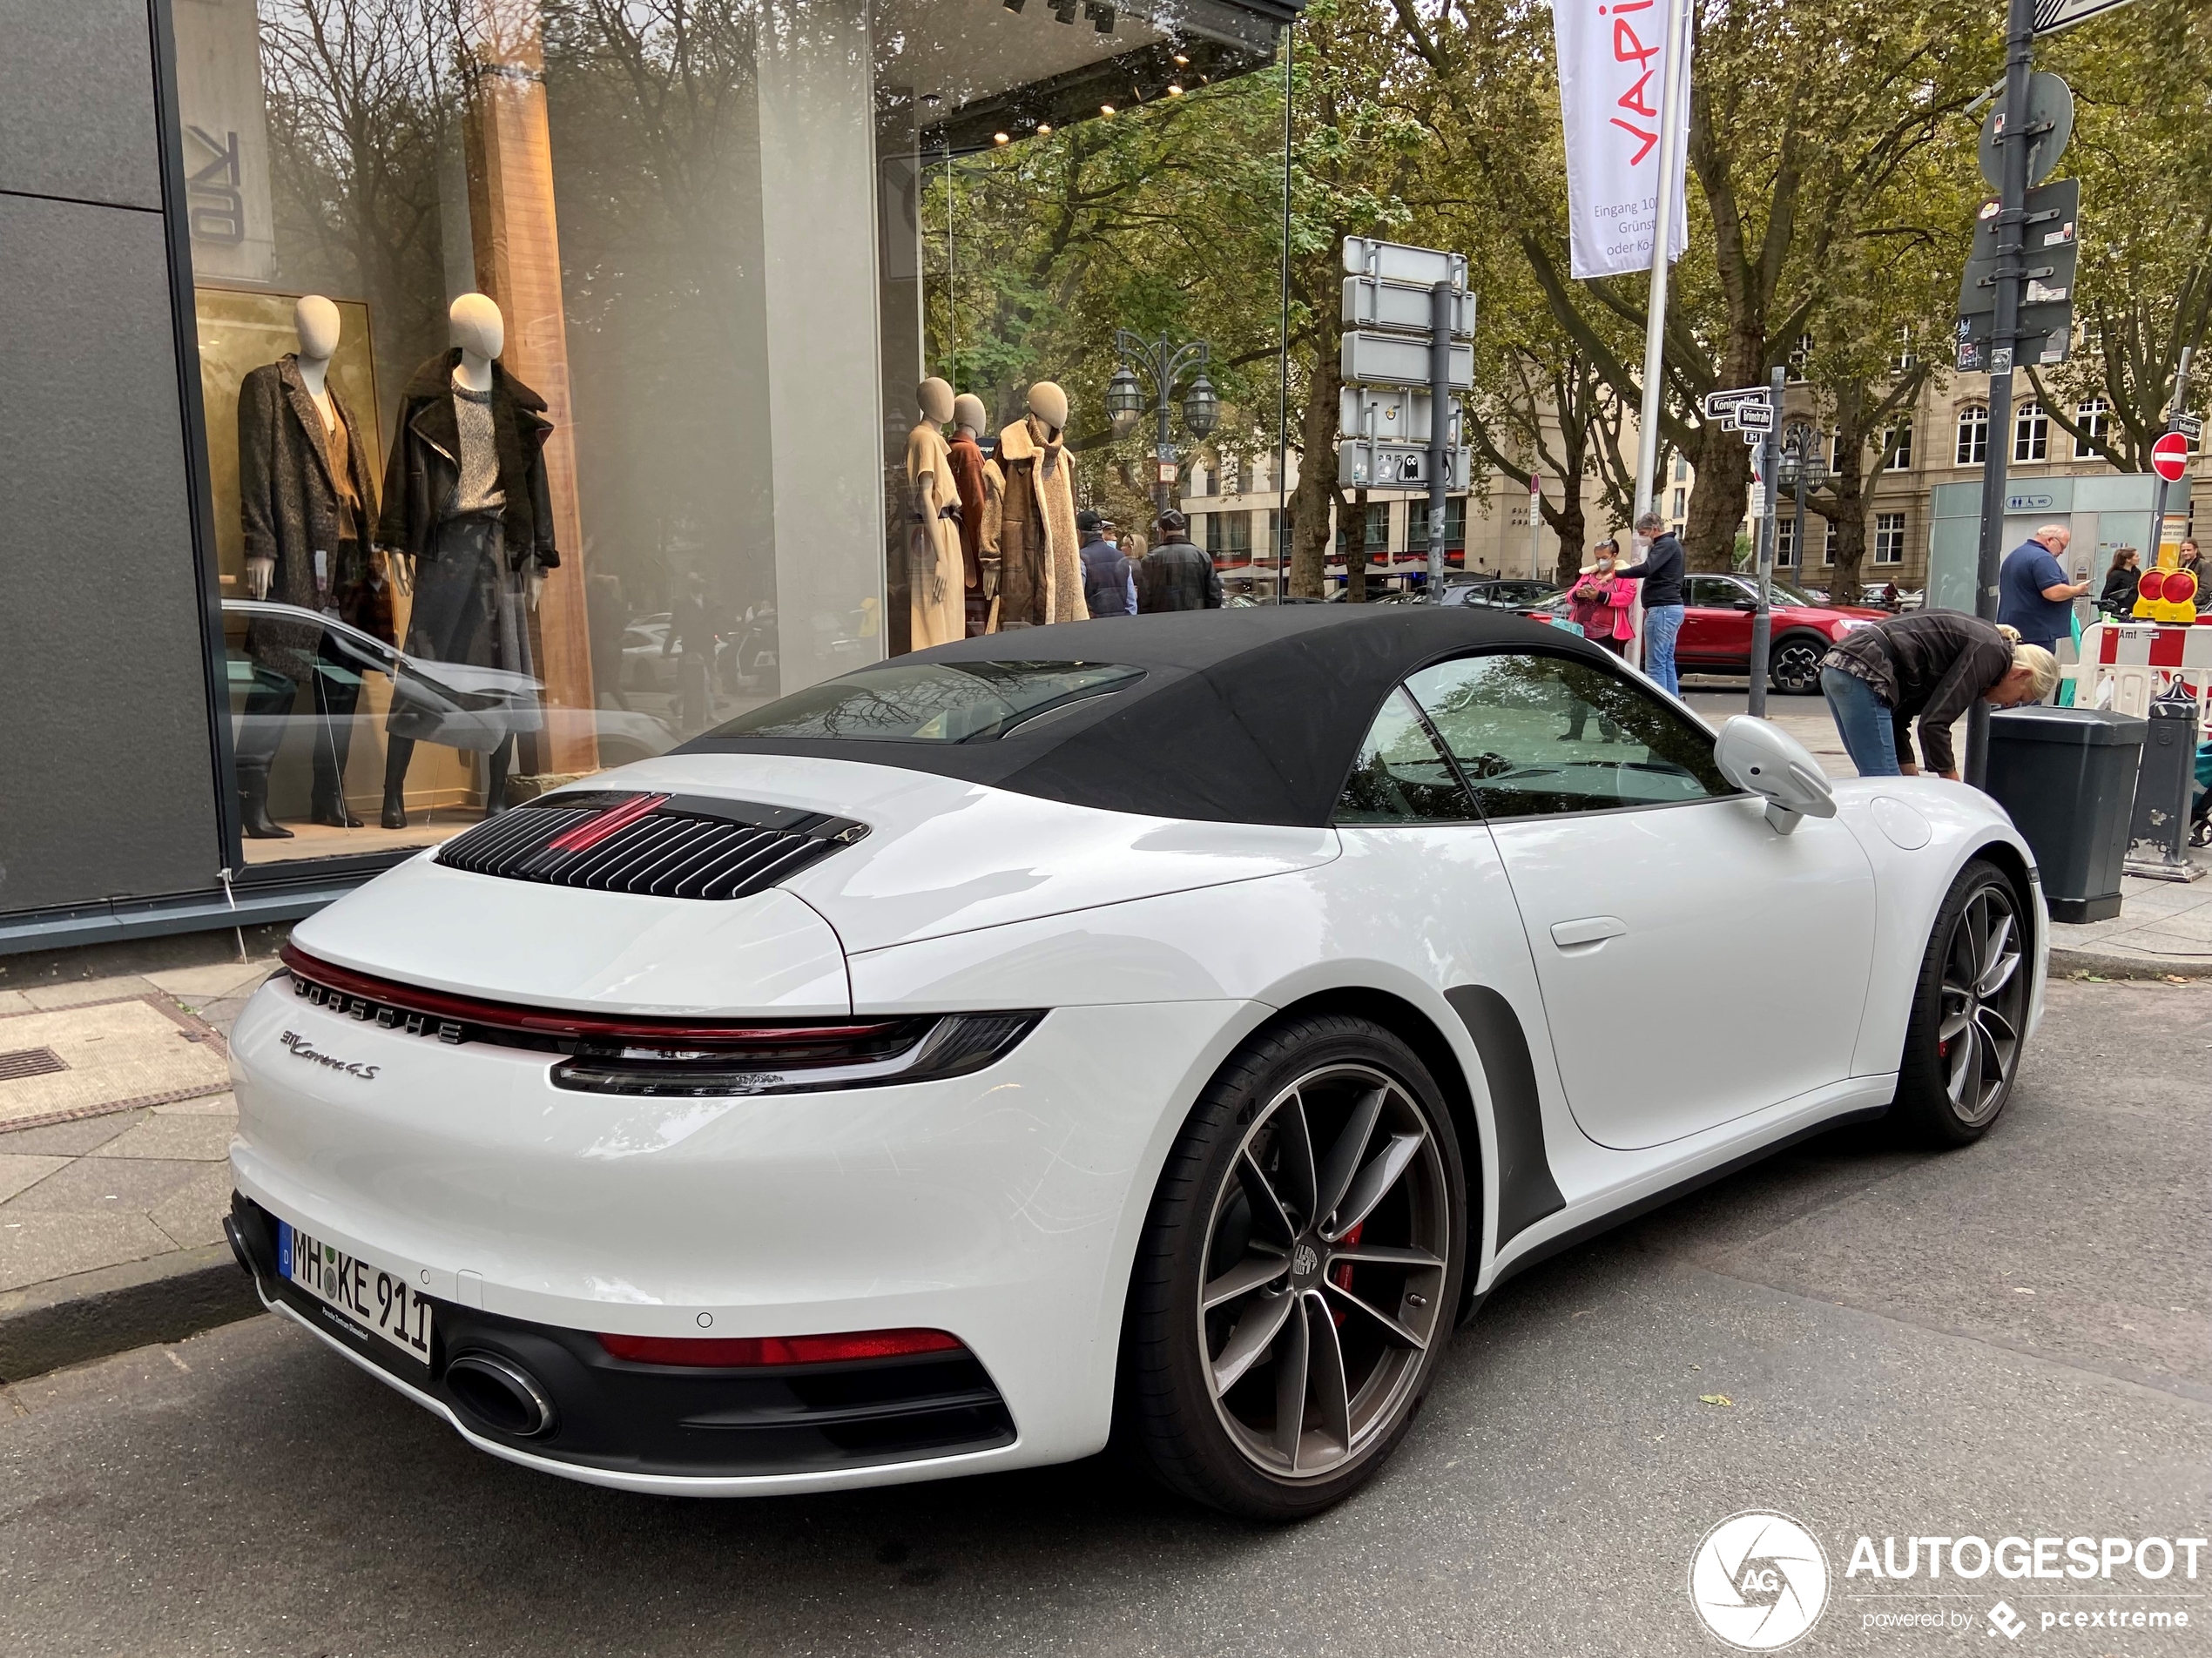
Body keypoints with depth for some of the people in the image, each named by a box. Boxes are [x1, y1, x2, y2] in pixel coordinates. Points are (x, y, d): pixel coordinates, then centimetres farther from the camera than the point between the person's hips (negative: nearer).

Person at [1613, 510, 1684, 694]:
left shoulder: (1667, 544, -11)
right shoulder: (1670, 545, 22)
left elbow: (1646, 569, -25)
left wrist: (1616, 573, -21)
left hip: (1663, 609, -11)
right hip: (1671, 608, 11)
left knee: (1655, 664, -11)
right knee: (1667, 662, 12)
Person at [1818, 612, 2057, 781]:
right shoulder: (1991, 650, -4)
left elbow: (1898, 714, 23)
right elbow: (1935, 722, -12)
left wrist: (1911, 777, 19)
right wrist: (1955, 788, -3)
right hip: (1862, 676, -10)